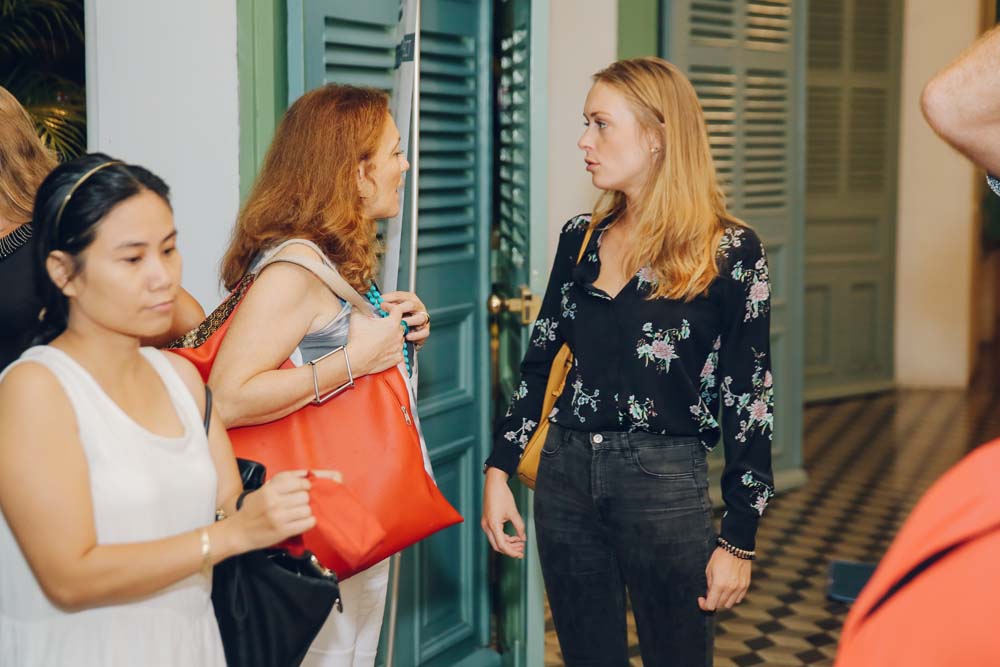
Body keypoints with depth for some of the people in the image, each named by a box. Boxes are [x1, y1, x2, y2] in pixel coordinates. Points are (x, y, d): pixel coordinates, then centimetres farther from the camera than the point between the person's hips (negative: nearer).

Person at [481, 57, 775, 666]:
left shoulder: (731, 251, -8)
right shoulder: (580, 238, 7)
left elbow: (749, 399, -7)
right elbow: (540, 364, 12)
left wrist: (739, 540, -8)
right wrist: (499, 470, 5)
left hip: (665, 479, -4)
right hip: (565, 474, 5)